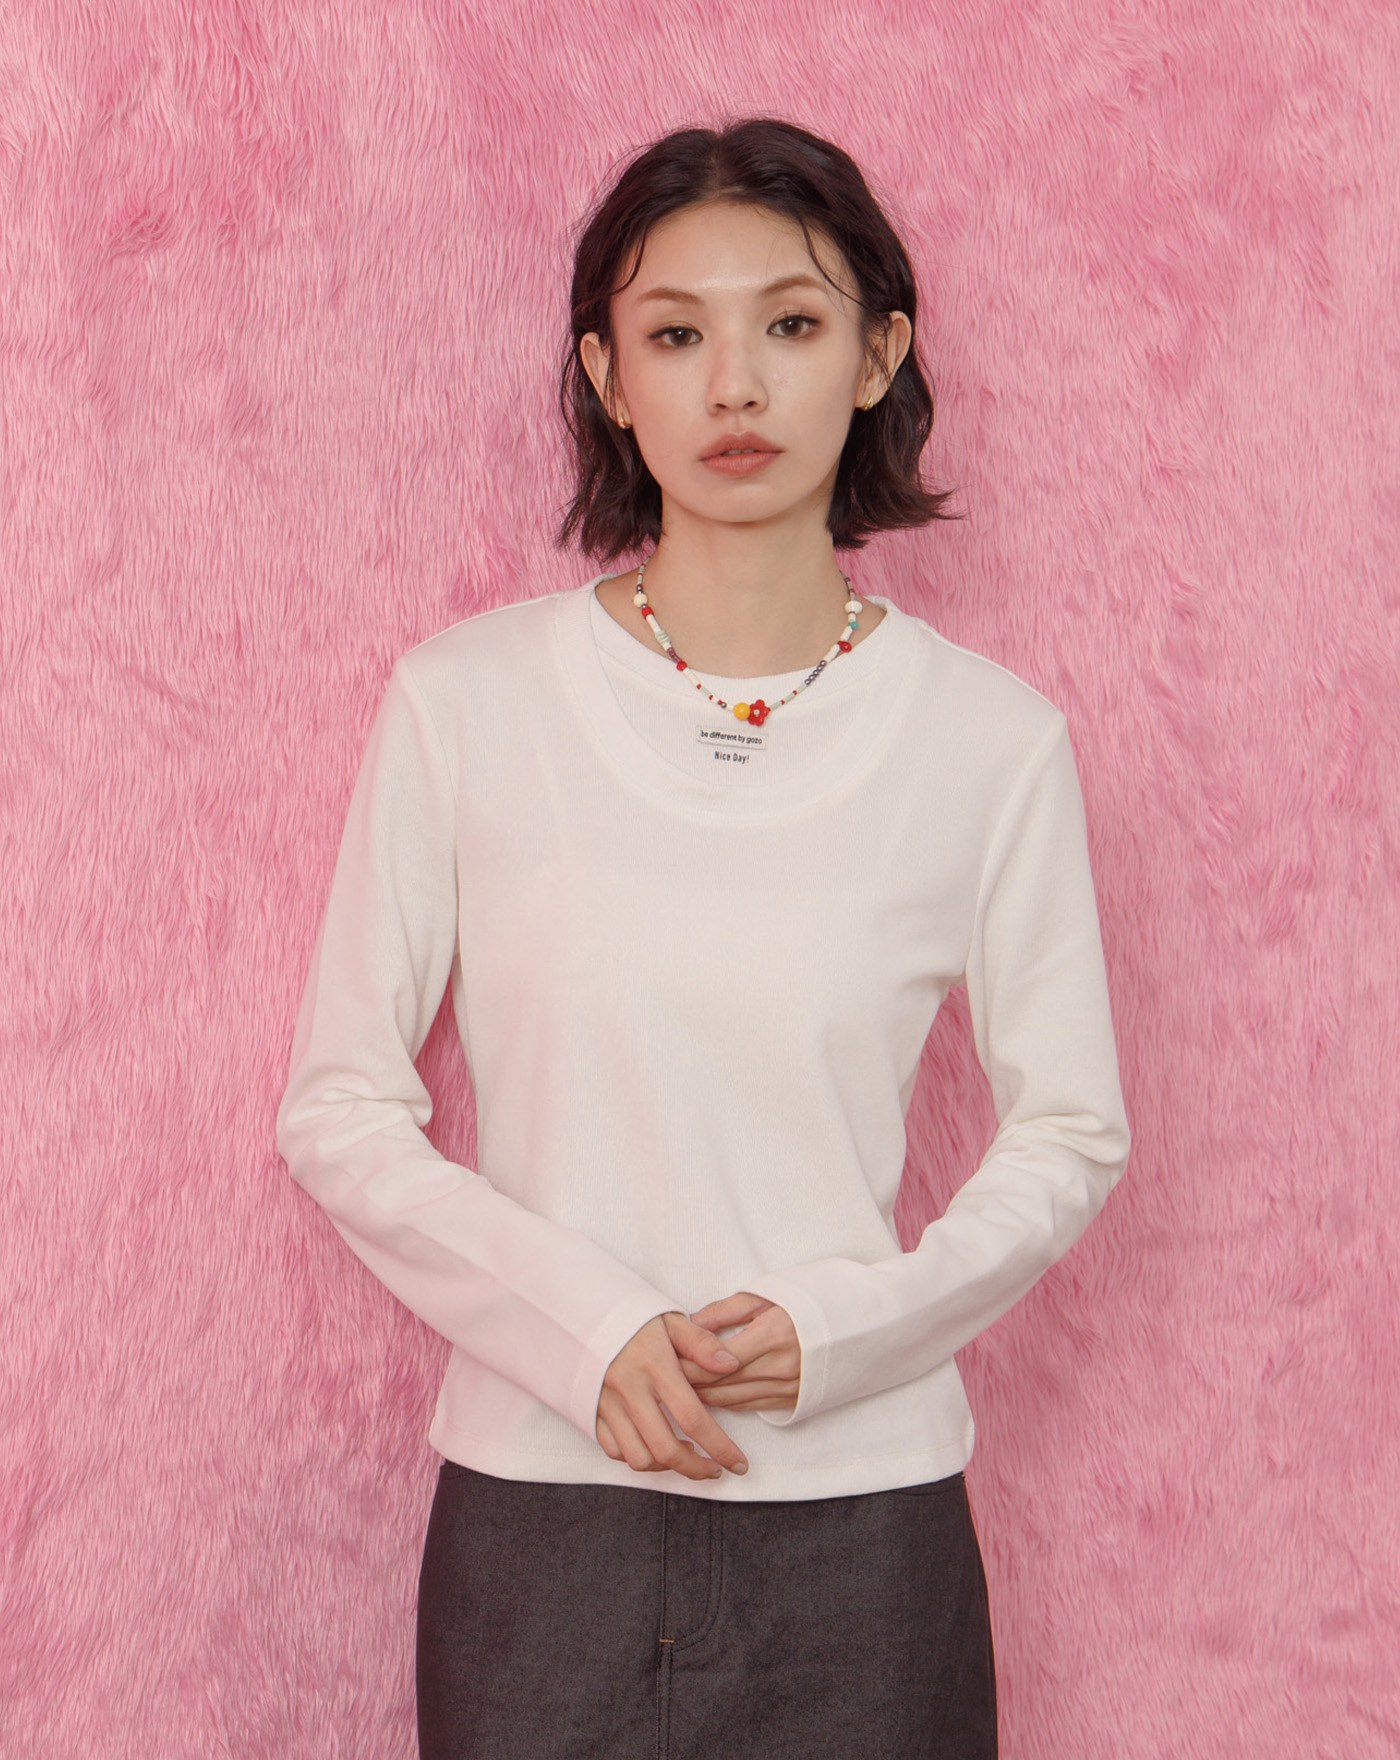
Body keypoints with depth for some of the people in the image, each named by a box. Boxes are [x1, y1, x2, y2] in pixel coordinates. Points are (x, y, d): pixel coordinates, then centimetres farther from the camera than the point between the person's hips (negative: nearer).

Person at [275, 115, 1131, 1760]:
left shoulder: (989, 740, -3)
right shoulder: (464, 701, -3)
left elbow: (1068, 1134, 4)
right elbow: (338, 1109, 0)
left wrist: (840, 1327, -11)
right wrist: (586, 1328, -13)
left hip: (864, 1514, 0)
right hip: (537, 1501, 0)